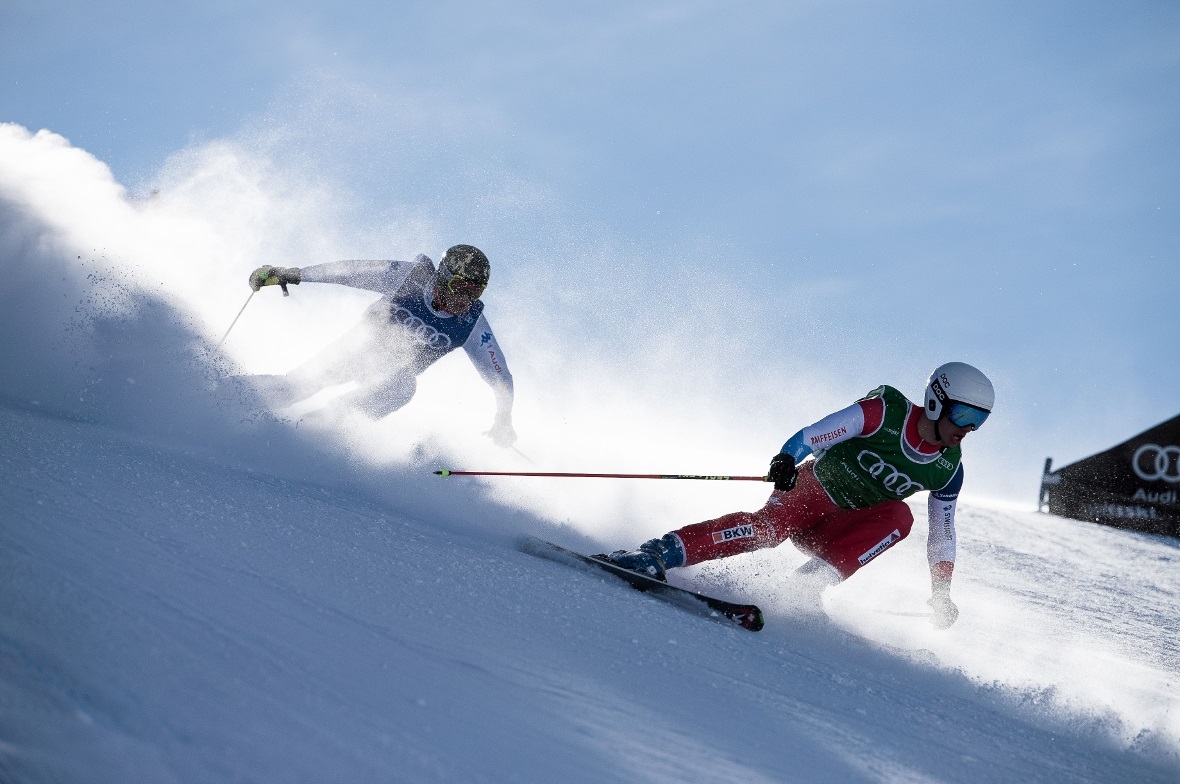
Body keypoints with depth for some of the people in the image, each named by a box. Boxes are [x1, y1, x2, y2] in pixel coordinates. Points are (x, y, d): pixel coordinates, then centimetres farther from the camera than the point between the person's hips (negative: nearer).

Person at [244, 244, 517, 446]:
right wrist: (289, 274, -21)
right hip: (363, 346, -1)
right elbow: (347, 271, -20)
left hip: (396, 374, 1)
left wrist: (503, 420, -24)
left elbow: (501, 377, -14)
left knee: (402, 388, -30)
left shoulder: (472, 324, -22)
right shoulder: (409, 276, -26)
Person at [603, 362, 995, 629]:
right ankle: (656, 555, -38)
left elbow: (942, 534, 9)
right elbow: (815, 434, -22)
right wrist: (786, 461, -42)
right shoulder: (885, 412, -16)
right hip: (810, 489, -4)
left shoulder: (948, 470, -3)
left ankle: (815, 579, -30)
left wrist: (941, 593, 6)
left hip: (844, 530, 4)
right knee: (769, 527, -34)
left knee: (899, 516, -25)